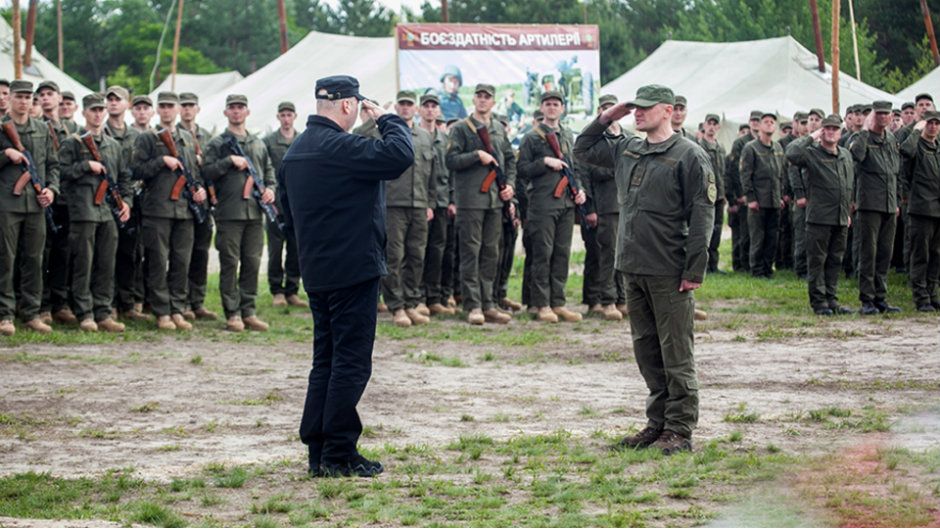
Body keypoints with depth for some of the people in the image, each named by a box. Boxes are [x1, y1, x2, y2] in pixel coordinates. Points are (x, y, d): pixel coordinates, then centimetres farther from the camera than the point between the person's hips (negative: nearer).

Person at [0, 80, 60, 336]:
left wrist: (52, 189, 1)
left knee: (34, 260, 6)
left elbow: (52, 164, 15)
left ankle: (31, 313, 13)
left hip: (36, 204, 4)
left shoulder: (43, 130, 12)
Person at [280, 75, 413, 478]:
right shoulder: (341, 147, -17)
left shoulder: (296, 151, 13)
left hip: (316, 273, 9)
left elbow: (289, 210, 21)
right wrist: (386, 119, -8)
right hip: (353, 270, -9)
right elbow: (400, 156, -25)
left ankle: (318, 451, 16)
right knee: (351, 361, -4)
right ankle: (339, 455, -4)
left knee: (326, 359, 14)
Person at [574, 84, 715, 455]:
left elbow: (702, 215, -11)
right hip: (633, 269, 7)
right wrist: (605, 119, 12)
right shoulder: (626, 151, 13)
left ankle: (680, 430, 2)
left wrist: (694, 270, -16)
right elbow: (583, 150, 28)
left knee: (676, 353, -2)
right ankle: (658, 423, 22)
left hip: (670, 272, -7)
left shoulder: (688, 156, -8)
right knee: (646, 350, 13)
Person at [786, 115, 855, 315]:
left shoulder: (846, 155, 14)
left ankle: (832, 300, 16)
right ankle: (819, 302, 3)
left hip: (841, 218, 6)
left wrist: (848, 211, 22)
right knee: (817, 261, -1)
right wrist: (811, 137, -16)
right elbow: (791, 153, -28)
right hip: (819, 217, -6)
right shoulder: (812, 154, -6)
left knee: (835, 261, 10)